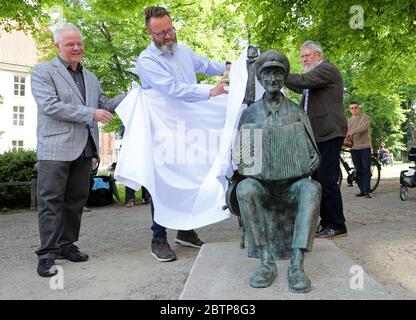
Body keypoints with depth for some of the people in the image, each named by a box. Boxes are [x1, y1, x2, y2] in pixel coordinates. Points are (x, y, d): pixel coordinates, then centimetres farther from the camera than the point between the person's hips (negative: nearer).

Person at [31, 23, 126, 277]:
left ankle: (67, 246, 21)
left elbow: (105, 104, 18)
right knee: (51, 202, -4)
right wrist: (91, 113, -17)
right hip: (56, 148, -6)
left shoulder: (90, 77, 20)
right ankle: (48, 254, 2)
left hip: (84, 148, 6)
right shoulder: (43, 72, 0)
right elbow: (50, 106, -13)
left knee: (76, 200, 10)